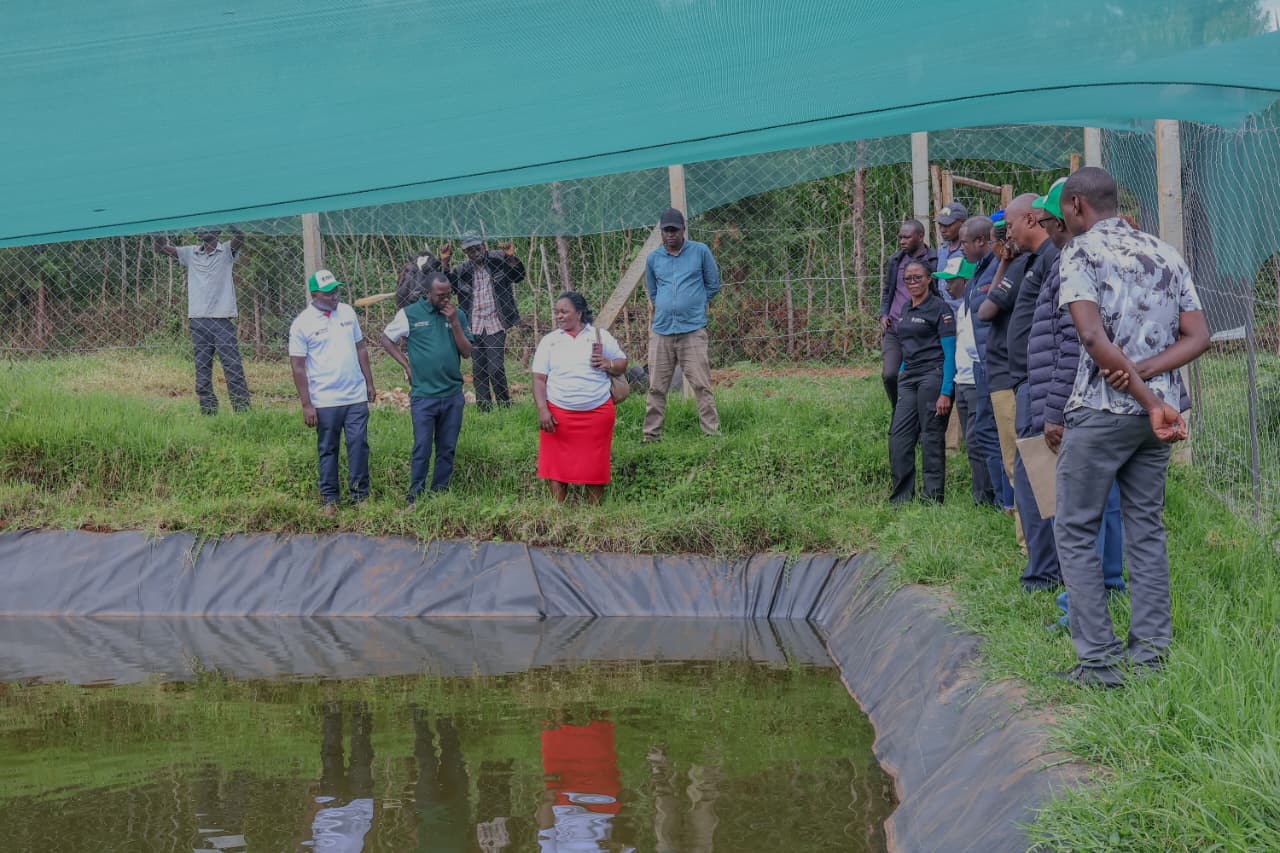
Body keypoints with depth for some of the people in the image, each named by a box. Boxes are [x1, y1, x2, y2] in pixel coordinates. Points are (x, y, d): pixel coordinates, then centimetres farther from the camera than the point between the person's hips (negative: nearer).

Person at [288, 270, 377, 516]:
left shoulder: (347, 312, 6)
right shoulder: (302, 324, -8)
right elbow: (298, 367, -7)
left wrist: (369, 383, 13)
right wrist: (306, 405, -10)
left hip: (356, 397, 4)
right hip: (324, 401, -3)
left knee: (359, 445, 3)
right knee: (328, 450, 7)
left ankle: (359, 495, 14)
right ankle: (329, 498, 17)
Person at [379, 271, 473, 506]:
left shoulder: (458, 315, 5)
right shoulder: (410, 314, -2)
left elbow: (467, 352, 1)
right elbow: (387, 339, 8)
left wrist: (454, 322, -10)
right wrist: (406, 365, 1)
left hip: (453, 395, 3)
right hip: (423, 395, -3)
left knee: (447, 450, 9)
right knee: (422, 450, -2)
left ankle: (440, 494, 18)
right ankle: (415, 498, 6)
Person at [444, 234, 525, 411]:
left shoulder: (498, 260, -2)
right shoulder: (463, 270, 7)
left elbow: (518, 276, -2)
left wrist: (512, 257, -19)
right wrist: (444, 262, -4)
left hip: (495, 325, -4)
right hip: (474, 327, 4)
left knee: (495, 368, -9)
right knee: (478, 370, 8)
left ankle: (504, 407, 3)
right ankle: (483, 408, 15)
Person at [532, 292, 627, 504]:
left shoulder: (600, 336, 8)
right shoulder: (549, 340, 8)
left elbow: (622, 364, 14)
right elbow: (539, 379, 4)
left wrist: (608, 365, -9)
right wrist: (542, 410, -8)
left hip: (597, 413, 0)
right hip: (558, 414, 0)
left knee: (595, 466, 2)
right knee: (556, 466, -1)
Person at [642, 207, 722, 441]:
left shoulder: (700, 252, 2)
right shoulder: (653, 259, 10)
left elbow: (713, 285, 12)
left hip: (693, 331, -3)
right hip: (661, 331, 3)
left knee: (701, 385, -5)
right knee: (656, 387, 4)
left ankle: (712, 432, -2)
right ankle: (651, 435, 11)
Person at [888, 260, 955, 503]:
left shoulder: (939, 308, -6)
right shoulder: (906, 310, 16)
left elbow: (950, 353, -10)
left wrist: (945, 392, -16)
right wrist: (901, 378, 16)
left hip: (933, 375, -7)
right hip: (908, 378, 7)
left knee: (931, 438, -4)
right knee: (898, 436, 0)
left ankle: (933, 499, 3)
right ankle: (901, 497, 6)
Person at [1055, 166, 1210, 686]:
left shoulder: (1081, 252, -6)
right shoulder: (1165, 254, 14)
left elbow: (1094, 337, -19)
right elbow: (1198, 337, 7)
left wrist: (1150, 400, -18)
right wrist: (1144, 373, -7)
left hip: (1102, 409, -6)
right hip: (1155, 410, 6)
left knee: (1076, 532, 1)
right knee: (1146, 528, 13)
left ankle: (1098, 660, -3)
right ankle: (1150, 651, 13)